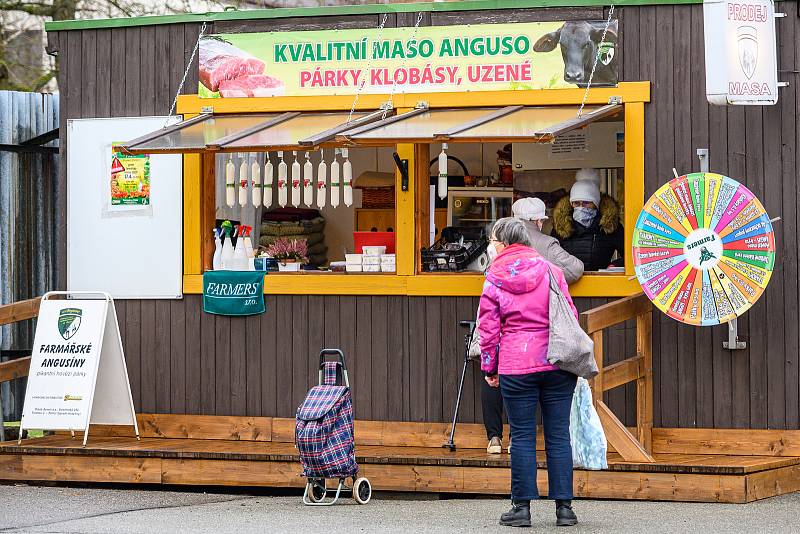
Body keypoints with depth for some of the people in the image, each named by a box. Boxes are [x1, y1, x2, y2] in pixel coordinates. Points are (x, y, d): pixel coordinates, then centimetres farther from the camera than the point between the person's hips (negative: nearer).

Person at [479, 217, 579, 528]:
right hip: (557, 363, 2)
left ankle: (522, 506, 2)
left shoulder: (494, 280, 2)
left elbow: (489, 328, 3)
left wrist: (489, 368, 13)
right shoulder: (550, 271, 6)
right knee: (558, 435, 4)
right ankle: (564, 506, 5)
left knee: (522, 436, 3)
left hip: (516, 367, -2)